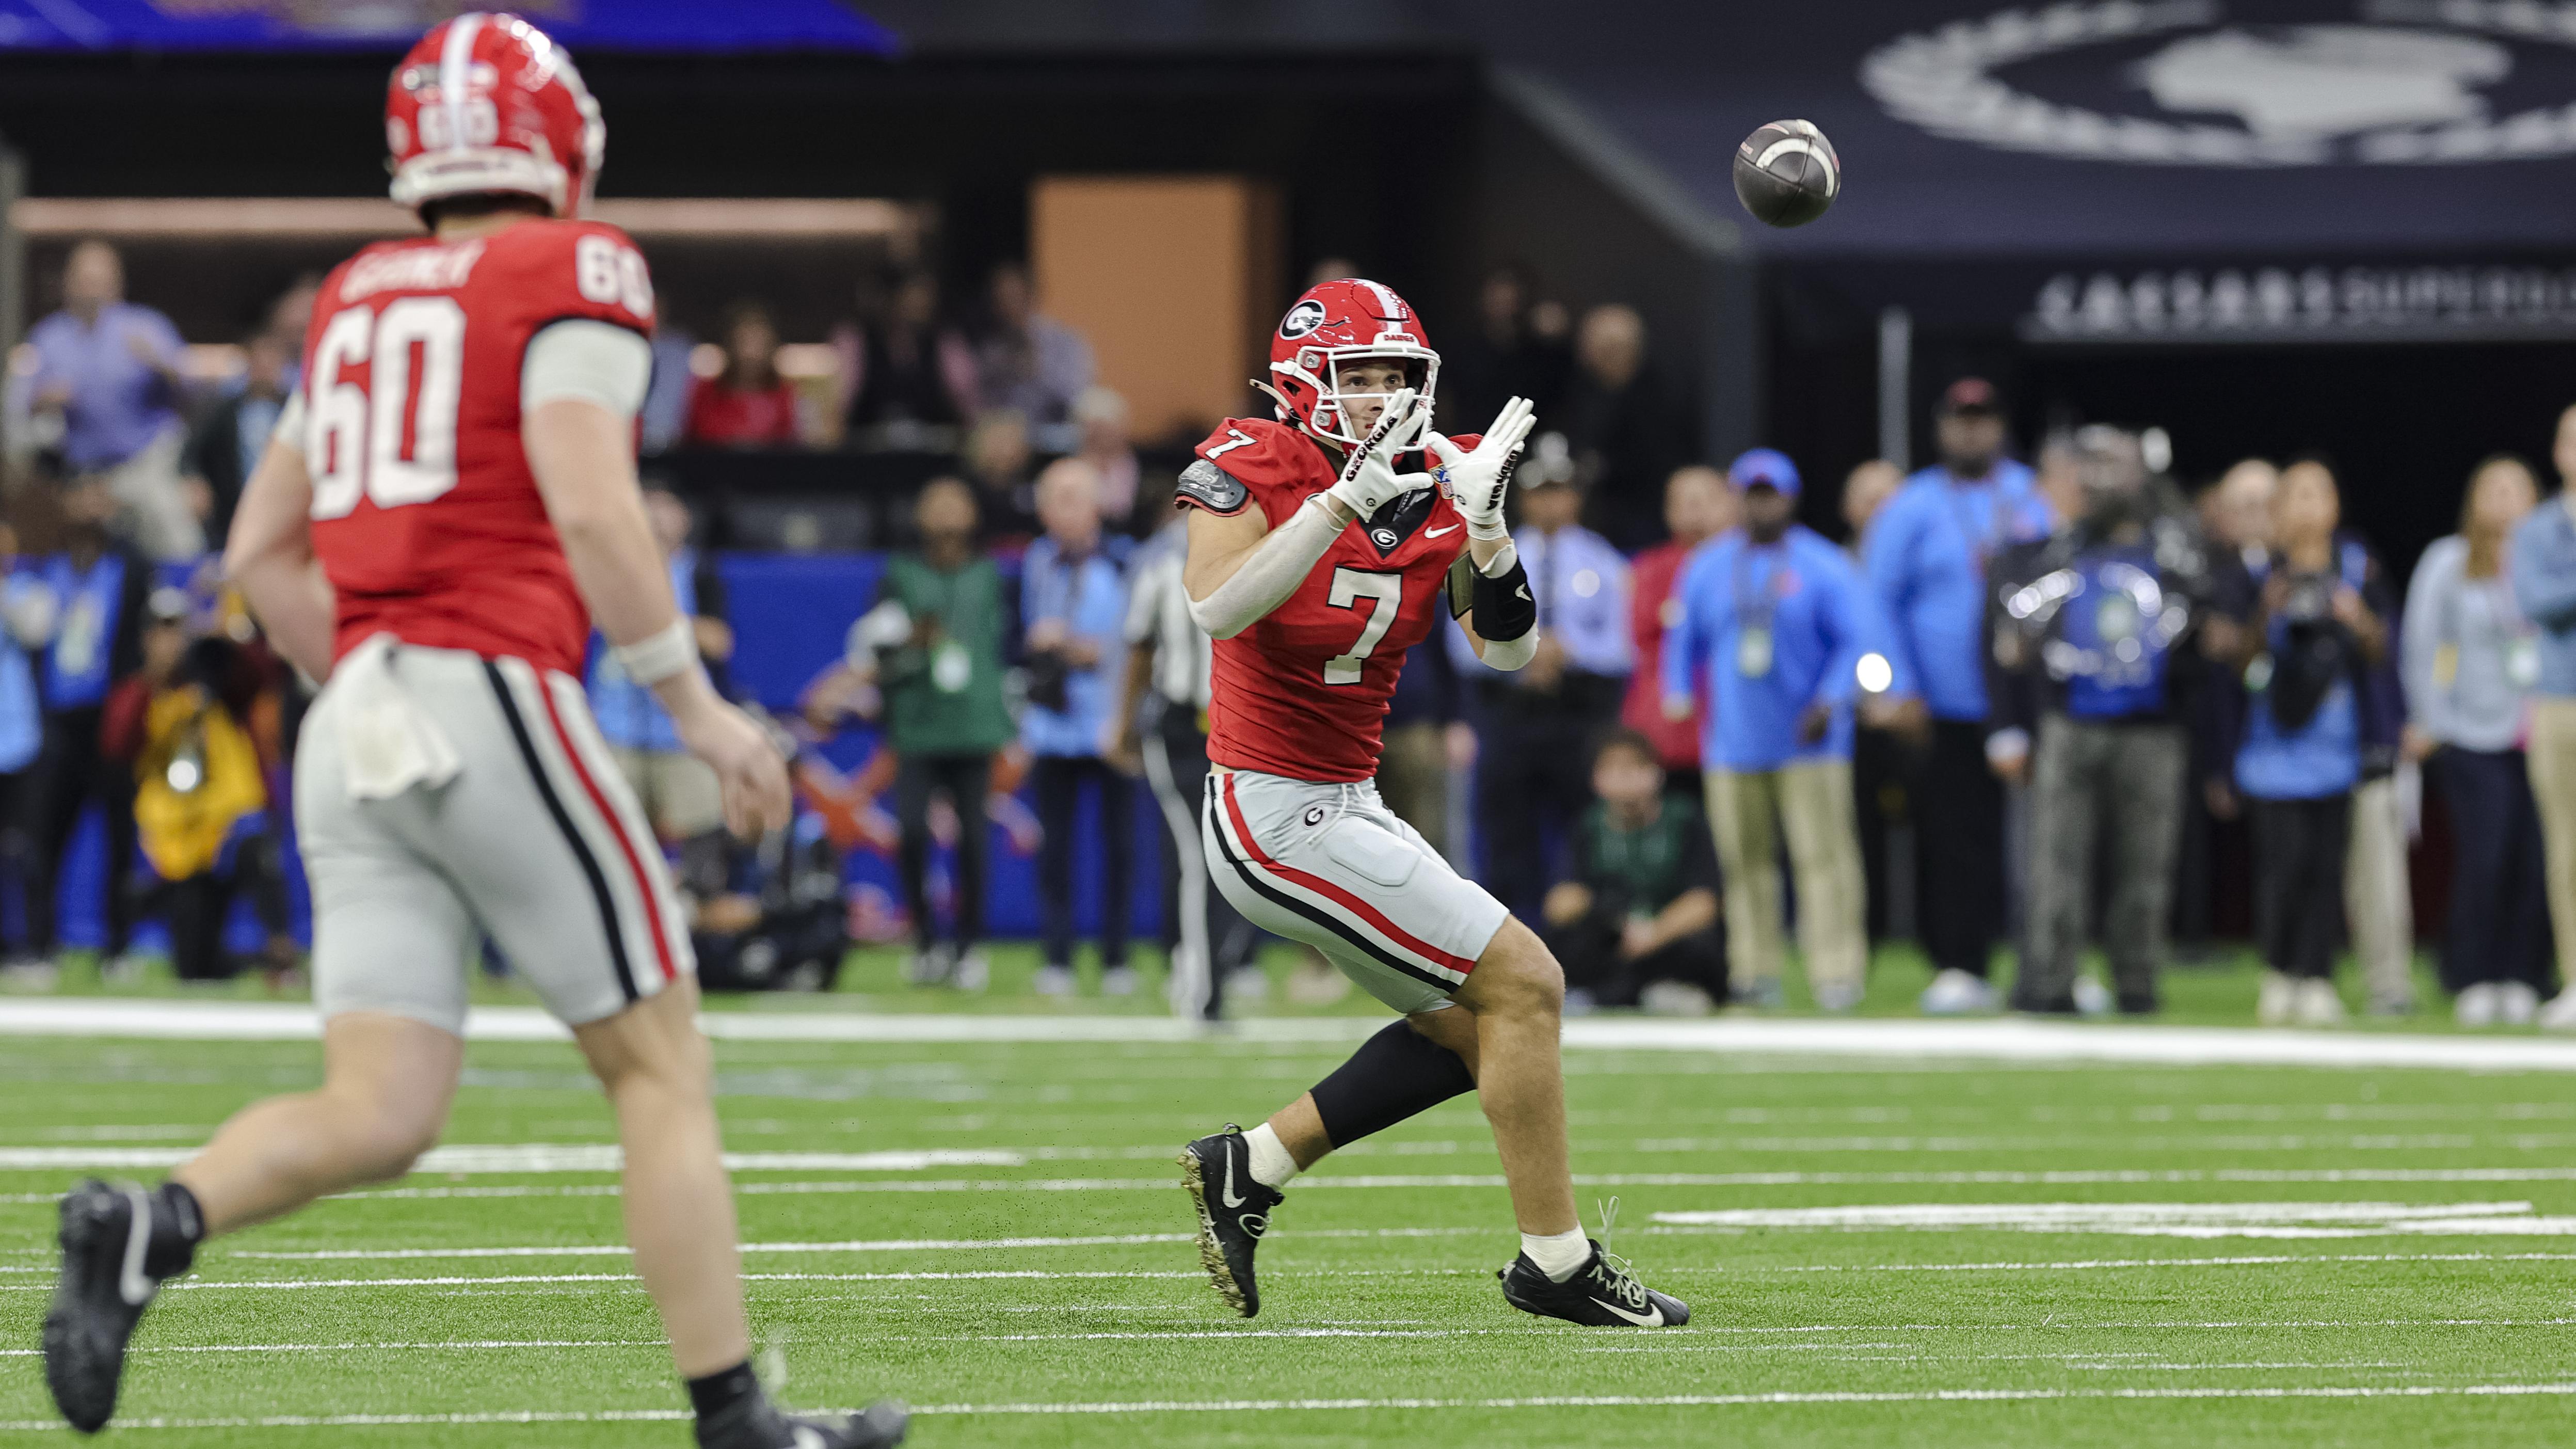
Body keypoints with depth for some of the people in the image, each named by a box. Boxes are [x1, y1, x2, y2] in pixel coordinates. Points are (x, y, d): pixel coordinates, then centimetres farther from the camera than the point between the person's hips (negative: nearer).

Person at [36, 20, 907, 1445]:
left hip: (351, 735, 6)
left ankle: (148, 1228, -23)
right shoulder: (571, 271, -1)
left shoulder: (357, 299, 19)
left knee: (375, 1115, 2)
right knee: (661, 1068, 4)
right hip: (494, 697, -6)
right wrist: (695, 702, -8)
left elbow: (261, 554, 21)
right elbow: (590, 507, -14)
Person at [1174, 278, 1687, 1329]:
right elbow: (1217, 606, -31)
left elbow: (1509, 650, 2)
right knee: (1522, 984, -9)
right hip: (1277, 814, -9)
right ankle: (1553, 1261, -2)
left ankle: (1248, 1170, 18)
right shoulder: (1258, 469, -13)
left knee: (1471, 1031, 15)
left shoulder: (1433, 483, 6)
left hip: (1345, 806, 9)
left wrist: (1484, 523, -13)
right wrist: (1346, 501, -34)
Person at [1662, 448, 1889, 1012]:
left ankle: (1837, 972, -9)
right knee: (1745, 860, 4)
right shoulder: (1708, 568, 12)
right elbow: (1683, 640, 20)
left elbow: (1858, 640, -3)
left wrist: (1829, 702, -14)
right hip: (1732, 746, 3)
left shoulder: (1824, 567, 1)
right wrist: (1679, 698, 7)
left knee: (1822, 855, -9)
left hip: (1810, 744, -3)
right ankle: (1754, 973, 10)